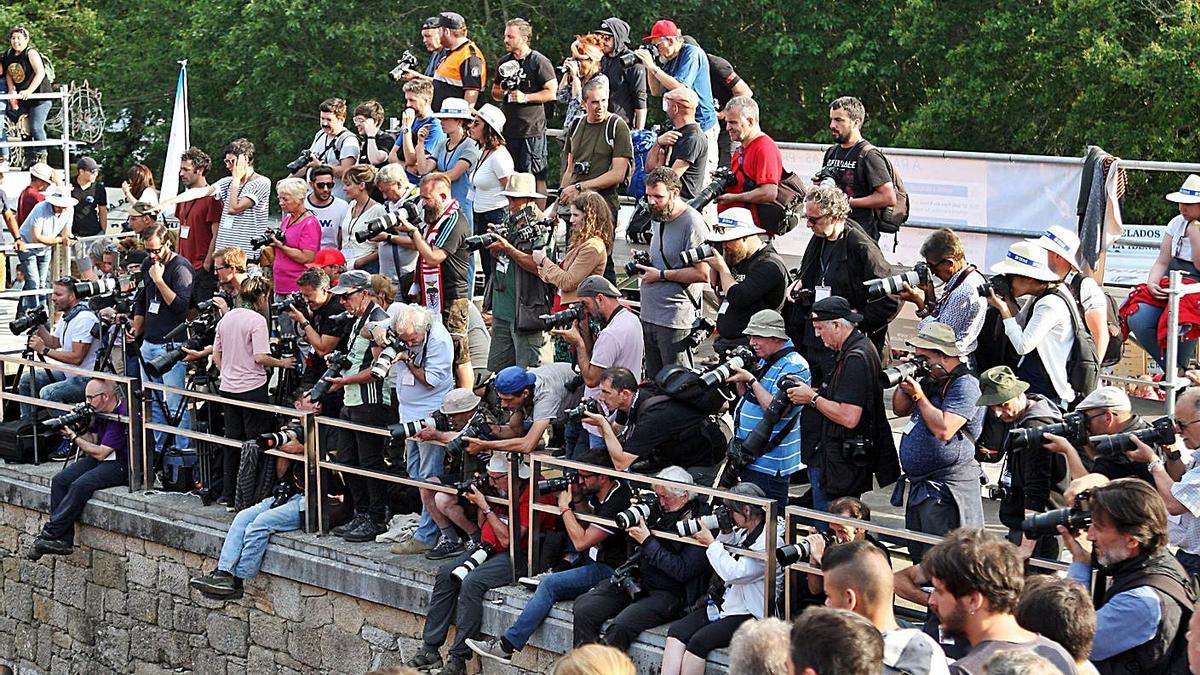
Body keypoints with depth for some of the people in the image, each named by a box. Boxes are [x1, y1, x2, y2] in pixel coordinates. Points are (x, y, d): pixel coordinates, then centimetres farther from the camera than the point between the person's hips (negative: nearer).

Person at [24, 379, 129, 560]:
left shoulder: (122, 416, -21)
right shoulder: (100, 411, 7)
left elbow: (100, 453, -20)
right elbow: (93, 440, 12)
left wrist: (74, 437, -12)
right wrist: (79, 431, -7)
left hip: (121, 462, -9)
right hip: (99, 458, 9)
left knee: (80, 486, -31)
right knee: (59, 480, -12)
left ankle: (49, 534, -23)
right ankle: (63, 541, -16)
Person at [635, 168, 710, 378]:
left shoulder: (692, 223, -15)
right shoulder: (657, 218, 13)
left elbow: (702, 274, -20)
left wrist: (661, 275, -14)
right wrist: (643, 262, 8)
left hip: (675, 321, -9)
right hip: (649, 316, 9)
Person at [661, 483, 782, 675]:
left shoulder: (769, 541, -17)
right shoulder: (743, 532, 11)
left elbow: (734, 573, -23)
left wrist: (711, 543, -13)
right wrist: (726, 533, 7)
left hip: (750, 614, -9)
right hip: (725, 604, 9)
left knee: (699, 641, -26)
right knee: (676, 631, -11)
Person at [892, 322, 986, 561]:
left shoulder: (964, 385, -14)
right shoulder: (930, 380, 15)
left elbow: (944, 429, -25)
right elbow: (900, 410, 23)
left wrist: (919, 395, -13)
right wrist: (904, 383, 4)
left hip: (946, 490, -10)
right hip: (920, 486, 10)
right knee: (919, 559, 15)